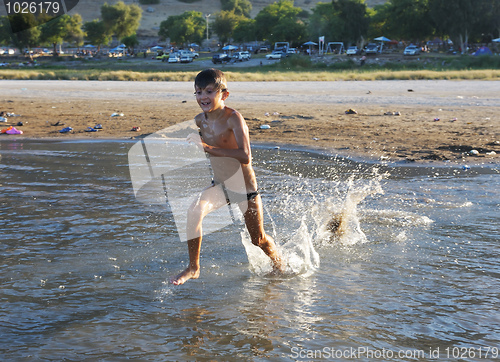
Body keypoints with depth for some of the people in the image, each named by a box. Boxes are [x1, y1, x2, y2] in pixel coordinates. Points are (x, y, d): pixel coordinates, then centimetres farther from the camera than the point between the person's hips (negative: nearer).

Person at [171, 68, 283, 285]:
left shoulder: (233, 118, -26)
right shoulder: (200, 120, -6)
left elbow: (245, 157, -39)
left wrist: (207, 147, -40)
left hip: (245, 188, -4)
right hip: (219, 186, 4)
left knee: (259, 240, 12)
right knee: (194, 211, -25)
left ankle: (279, 265, 46)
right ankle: (193, 268, -11)